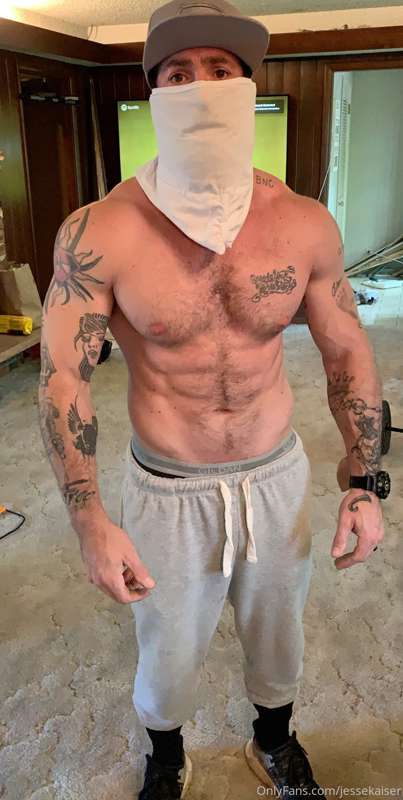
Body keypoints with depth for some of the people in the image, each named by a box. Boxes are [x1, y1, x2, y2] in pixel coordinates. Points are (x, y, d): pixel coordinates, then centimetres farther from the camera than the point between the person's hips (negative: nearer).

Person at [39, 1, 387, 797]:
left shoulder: (305, 223, -10)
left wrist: (365, 481, -2)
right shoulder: (98, 234, -18)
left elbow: (347, 351, 0)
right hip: (167, 491, -2)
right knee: (168, 652, 19)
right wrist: (90, 522, -15)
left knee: (278, 634, 25)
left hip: (278, 475, 3)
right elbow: (62, 378, -12)